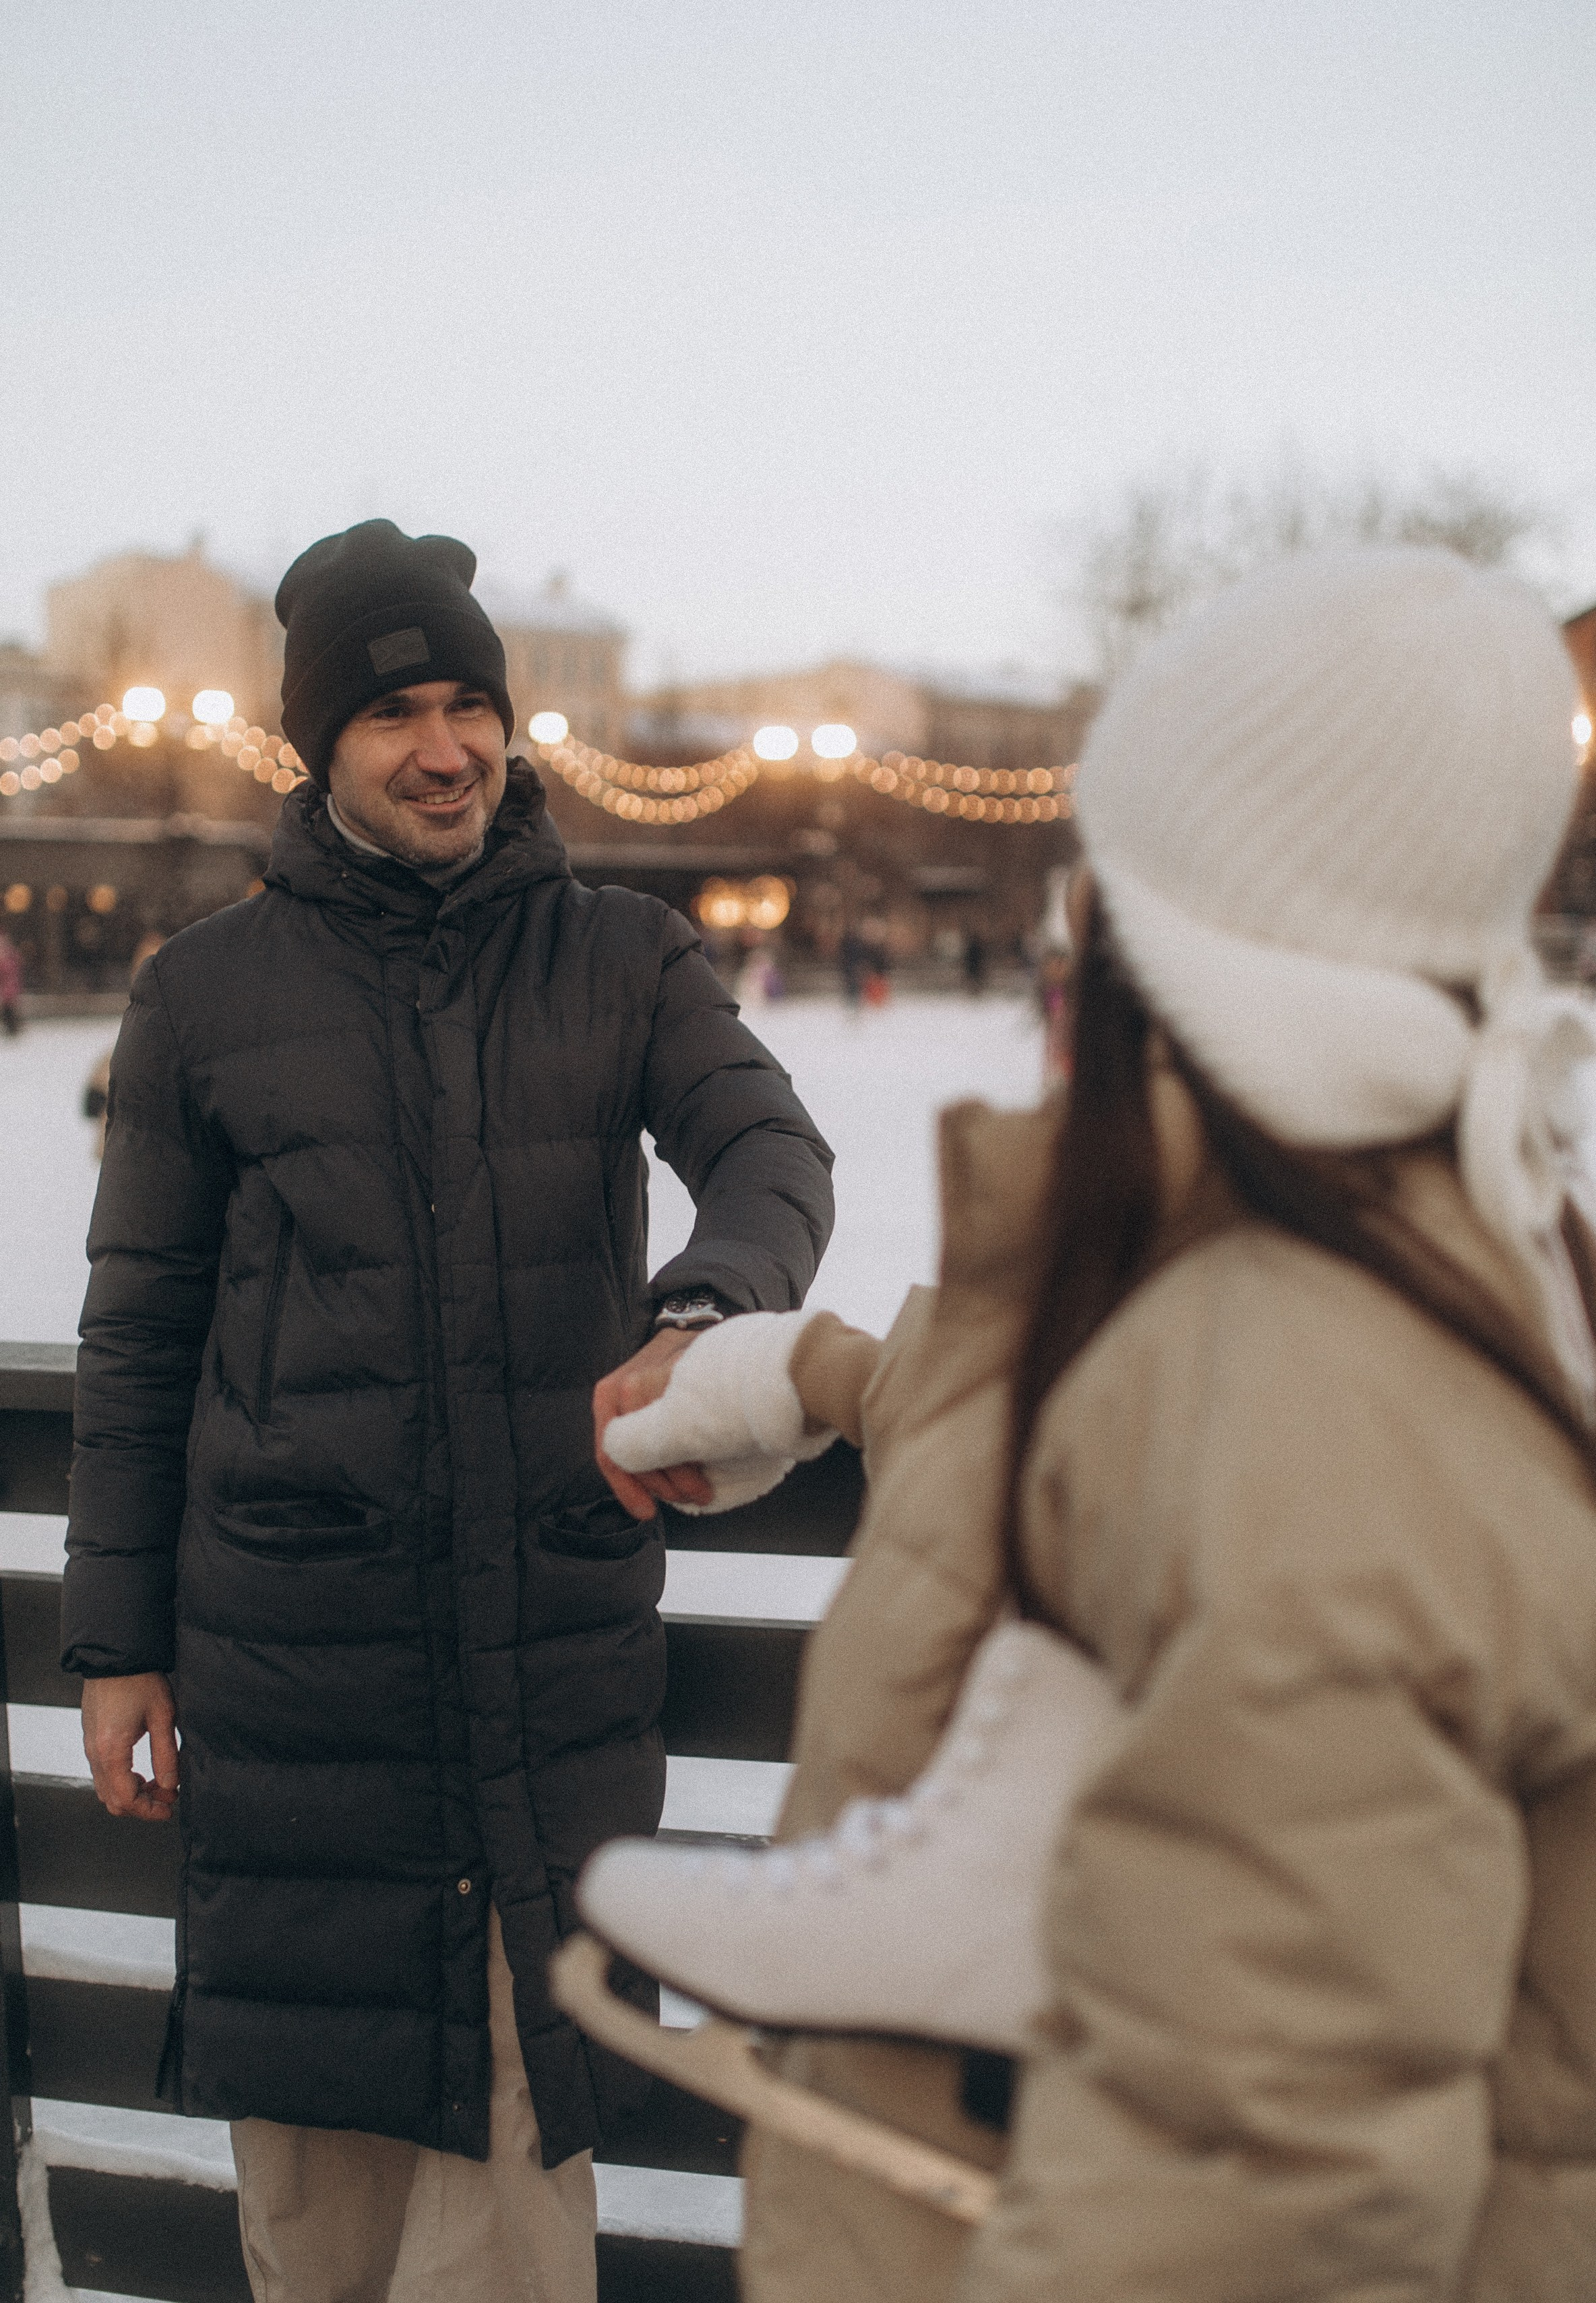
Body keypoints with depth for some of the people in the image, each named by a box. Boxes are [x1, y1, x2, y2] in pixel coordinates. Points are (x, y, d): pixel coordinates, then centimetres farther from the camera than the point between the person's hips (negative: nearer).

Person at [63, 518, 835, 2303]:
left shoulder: (621, 963, 6)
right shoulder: (206, 995, 6)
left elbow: (771, 1156, -9)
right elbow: (140, 1336, 8)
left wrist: (698, 1316, -32)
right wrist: (116, 1642, 6)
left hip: (556, 1634, 0)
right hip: (287, 1639, 0)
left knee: (512, 2096, 3)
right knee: (305, 2111, 8)